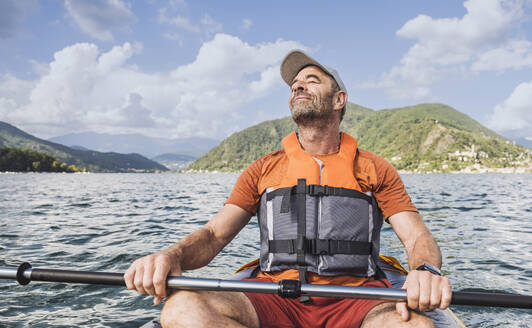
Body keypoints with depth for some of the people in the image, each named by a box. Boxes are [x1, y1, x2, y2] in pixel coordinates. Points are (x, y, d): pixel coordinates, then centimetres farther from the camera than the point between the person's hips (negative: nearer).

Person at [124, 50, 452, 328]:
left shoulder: (375, 169, 10)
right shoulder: (264, 170, 13)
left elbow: (418, 237, 3)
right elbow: (214, 234, 5)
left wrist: (426, 271, -23)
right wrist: (172, 255, -19)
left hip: (355, 301, 0)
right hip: (276, 300, 1)